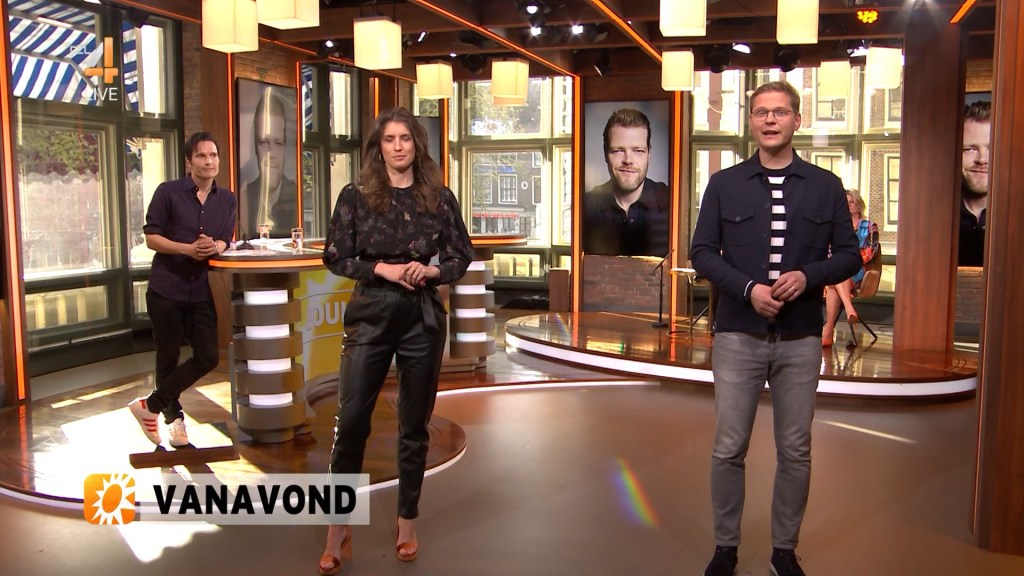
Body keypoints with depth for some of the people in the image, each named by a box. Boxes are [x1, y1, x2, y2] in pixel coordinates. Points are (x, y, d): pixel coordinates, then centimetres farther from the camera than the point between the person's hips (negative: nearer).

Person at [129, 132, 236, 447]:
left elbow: (224, 241, 8)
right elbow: (151, 237, -7)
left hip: (201, 291, 4)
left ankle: (150, 405, 17)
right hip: (166, 289, -4)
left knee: (208, 357, 0)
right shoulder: (168, 192, -6)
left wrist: (213, 247, -16)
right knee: (168, 358, 6)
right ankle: (174, 417, 25)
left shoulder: (226, 199, 7)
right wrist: (188, 248, -21)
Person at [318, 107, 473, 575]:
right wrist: (382, 269, -14)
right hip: (369, 318, -1)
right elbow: (335, 257, 0)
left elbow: (462, 258, 7)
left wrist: (431, 271, -13)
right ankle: (338, 528, 11)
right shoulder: (355, 196, 0)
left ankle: (407, 522, 24)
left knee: (414, 425, 9)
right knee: (351, 421, -4)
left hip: (422, 320, 1)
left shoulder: (439, 198, 3)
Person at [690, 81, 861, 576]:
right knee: (729, 448, 3)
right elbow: (702, 252, 1)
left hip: (800, 339, 1)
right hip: (738, 336, -1)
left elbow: (848, 254, 6)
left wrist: (808, 276, -14)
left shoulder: (825, 186, 6)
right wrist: (748, 289, -14)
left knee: (795, 450, 9)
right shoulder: (724, 184, 4)